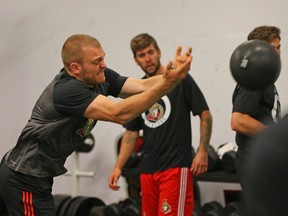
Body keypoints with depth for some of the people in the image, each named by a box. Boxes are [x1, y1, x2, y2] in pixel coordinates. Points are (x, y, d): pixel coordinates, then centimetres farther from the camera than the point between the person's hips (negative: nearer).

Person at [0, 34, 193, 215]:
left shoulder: (101, 78, -1)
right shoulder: (67, 90, -28)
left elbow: (143, 86, -13)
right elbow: (119, 114, -38)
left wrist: (174, 74, -31)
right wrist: (167, 84, -44)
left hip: (40, 175, 10)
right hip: (24, 181, -10)